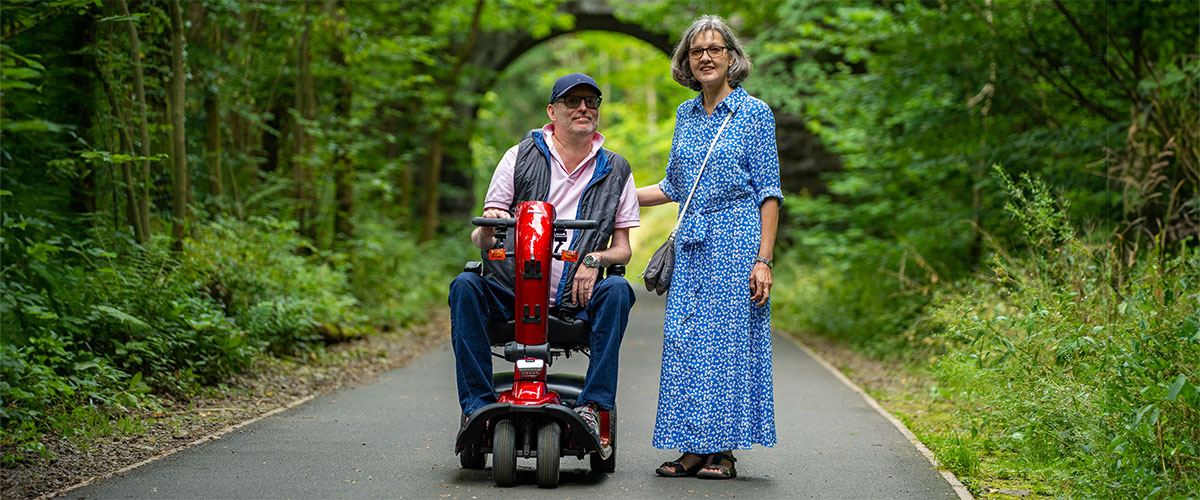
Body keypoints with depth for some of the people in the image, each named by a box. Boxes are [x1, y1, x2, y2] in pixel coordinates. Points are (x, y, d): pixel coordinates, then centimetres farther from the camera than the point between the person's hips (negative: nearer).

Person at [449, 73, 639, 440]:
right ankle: (477, 405, -24)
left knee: (617, 290, -29)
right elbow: (481, 239, 5)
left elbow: (623, 248, 11)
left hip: (576, 299, 0)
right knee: (465, 287, -27)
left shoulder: (615, 171, 10)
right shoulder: (521, 157, 6)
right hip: (511, 289, 0)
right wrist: (486, 232, -20)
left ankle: (593, 406, -25)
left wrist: (595, 259, -12)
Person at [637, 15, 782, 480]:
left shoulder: (754, 112, -3)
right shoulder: (686, 114, 14)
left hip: (736, 240, -6)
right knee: (686, 340, 2)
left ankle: (723, 451, 2)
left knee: (729, 337, -4)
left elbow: (769, 193, -6)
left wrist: (763, 259, -14)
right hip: (691, 245, 6)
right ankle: (694, 448, 8)